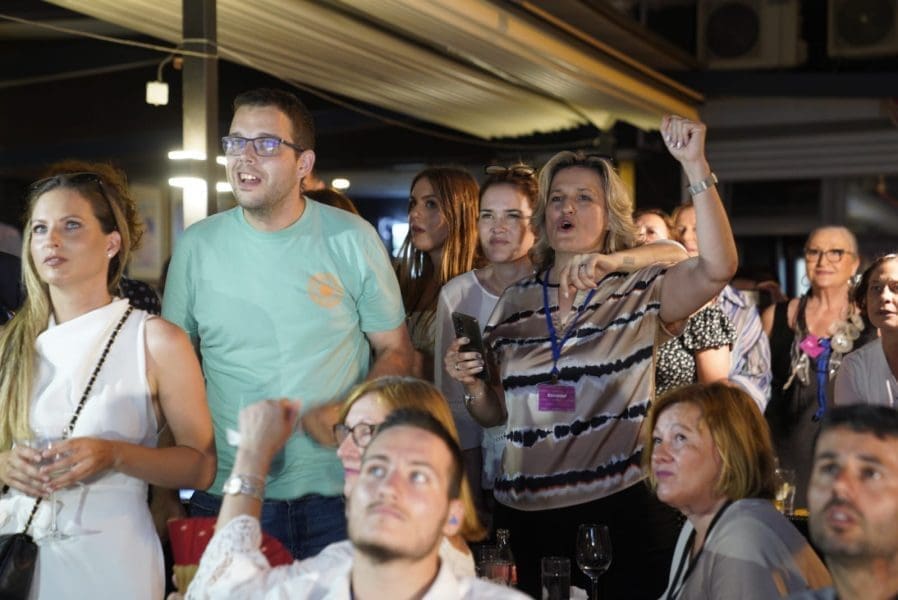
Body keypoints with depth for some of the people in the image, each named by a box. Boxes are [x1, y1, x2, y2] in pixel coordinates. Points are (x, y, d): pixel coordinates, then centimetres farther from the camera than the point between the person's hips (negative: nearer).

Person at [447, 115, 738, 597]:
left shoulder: (640, 292, -1)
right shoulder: (514, 303, 8)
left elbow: (717, 268, -21)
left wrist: (695, 166, -27)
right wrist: (471, 385, -6)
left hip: (622, 510, -3)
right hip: (525, 515, 3)